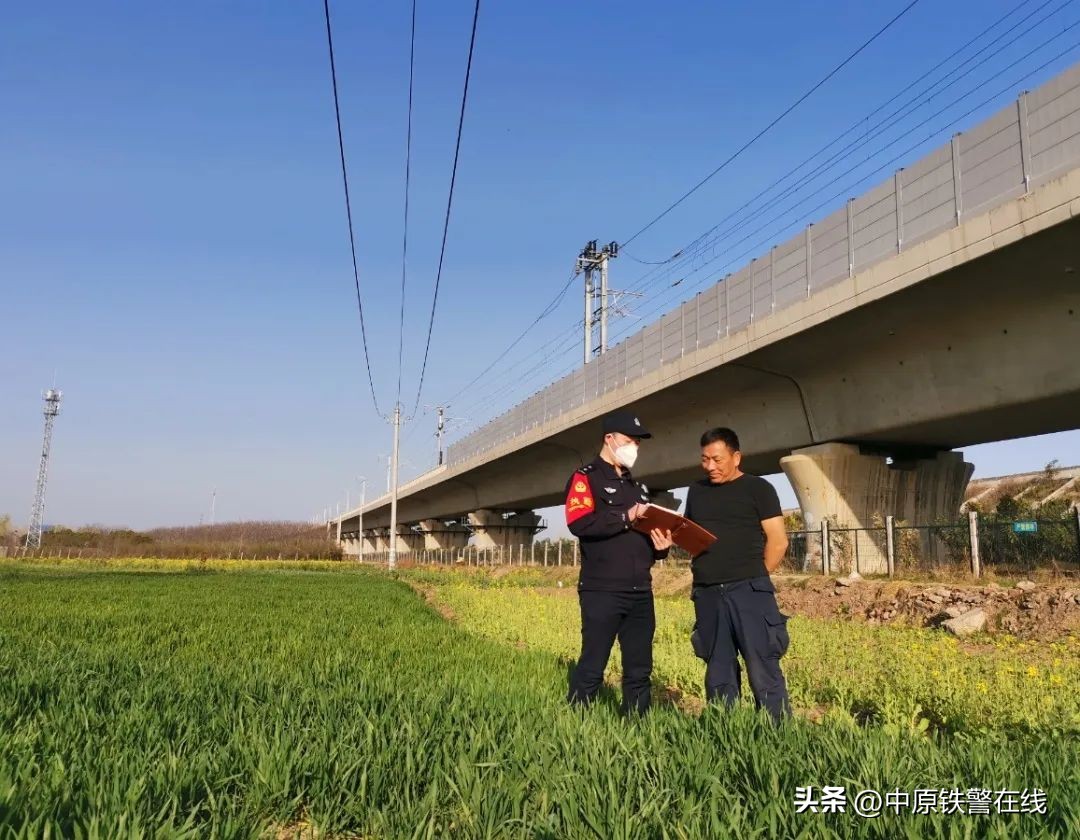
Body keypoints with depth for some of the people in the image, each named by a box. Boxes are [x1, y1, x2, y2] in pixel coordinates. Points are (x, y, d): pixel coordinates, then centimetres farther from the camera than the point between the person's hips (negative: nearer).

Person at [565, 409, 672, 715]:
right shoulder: (585, 478, -1)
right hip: (602, 592, -7)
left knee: (639, 670, 9)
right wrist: (626, 517, -19)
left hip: (641, 593, 7)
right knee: (592, 668, -4)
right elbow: (579, 523, -18)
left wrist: (660, 546, 4)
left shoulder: (637, 487, 22)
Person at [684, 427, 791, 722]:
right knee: (718, 674, 10)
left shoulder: (757, 488, 1)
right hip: (707, 594, 5)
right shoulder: (696, 491, 16)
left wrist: (755, 579, -1)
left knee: (764, 673, -6)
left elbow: (778, 540, -2)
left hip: (748, 590, -5)